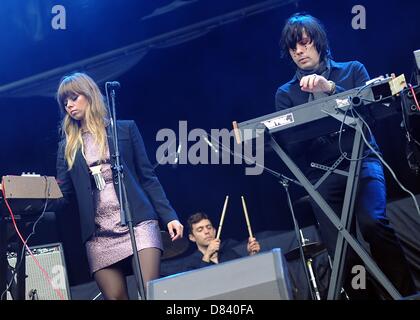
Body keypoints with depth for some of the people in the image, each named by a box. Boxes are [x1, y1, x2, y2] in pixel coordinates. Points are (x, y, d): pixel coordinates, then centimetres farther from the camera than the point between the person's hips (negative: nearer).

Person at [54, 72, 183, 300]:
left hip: (138, 224, -2)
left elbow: (148, 177, 8)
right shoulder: (67, 146, 16)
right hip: (99, 236, 2)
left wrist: (169, 216, 0)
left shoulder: (125, 129, 10)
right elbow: (62, 195, 11)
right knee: (115, 297, -6)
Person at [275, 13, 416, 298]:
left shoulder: (353, 70, 14)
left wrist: (330, 88, -15)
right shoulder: (286, 93, 16)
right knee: (340, 251, -14)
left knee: (372, 221, -28)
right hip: (321, 173, 2)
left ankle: (407, 292, -16)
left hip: (361, 160, -1)